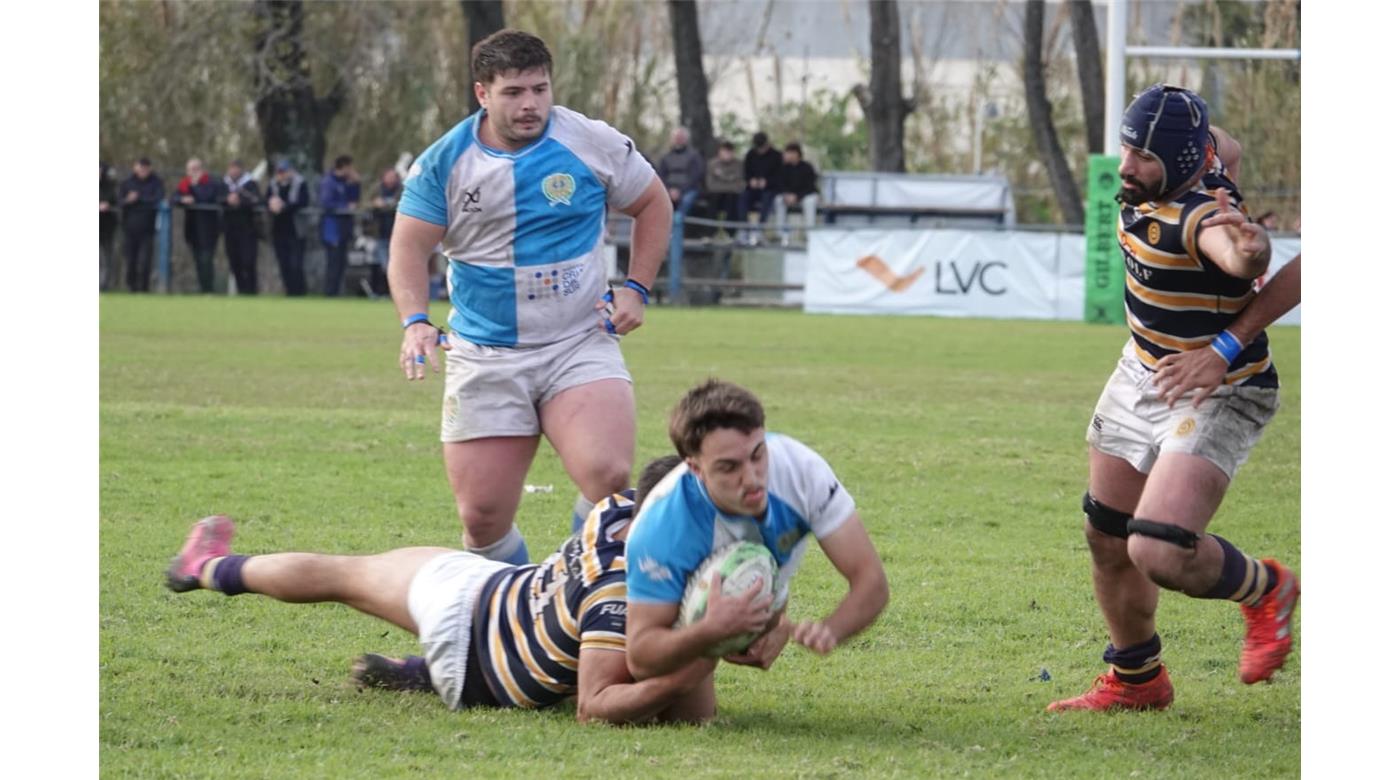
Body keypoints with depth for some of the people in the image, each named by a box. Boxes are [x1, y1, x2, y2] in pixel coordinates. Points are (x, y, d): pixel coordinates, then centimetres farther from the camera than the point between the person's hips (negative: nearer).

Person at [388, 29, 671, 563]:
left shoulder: (592, 144, -3)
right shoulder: (443, 163, -2)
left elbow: (652, 205, 11)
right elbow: (410, 246, 0)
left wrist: (636, 289, 1)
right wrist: (416, 322, -18)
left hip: (581, 345, -1)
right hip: (483, 357, 1)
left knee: (608, 477, -25)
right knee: (482, 516, -3)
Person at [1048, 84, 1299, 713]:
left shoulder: (1201, 217, -33)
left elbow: (1244, 258, -59)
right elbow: (1222, 148, 16)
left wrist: (1246, 248, -79)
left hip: (1217, 397, -9)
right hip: (1142, 378, 9)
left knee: (1160, 555, -22)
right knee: (1107, 543, 16)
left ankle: (1264, 590, 10)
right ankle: (1135, 680, 37)